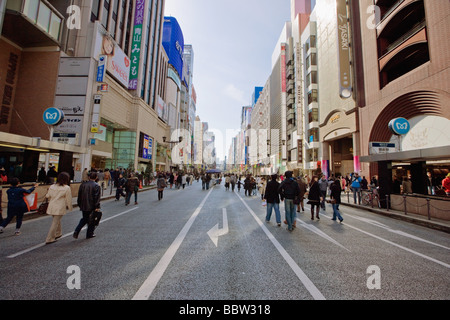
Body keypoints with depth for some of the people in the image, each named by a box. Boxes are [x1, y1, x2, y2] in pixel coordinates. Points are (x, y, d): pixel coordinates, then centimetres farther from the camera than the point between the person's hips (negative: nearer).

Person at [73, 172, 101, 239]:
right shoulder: (96, 186, -14)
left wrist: (79, 205, 21)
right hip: (92, 207, -5)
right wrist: (97, 207, -14)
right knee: (92, 220, 10)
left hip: (83, 206, 5)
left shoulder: (83, 184, 4)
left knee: (84, 219, 23)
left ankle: (76, 231, 9)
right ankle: (89, 234, 19)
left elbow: (79, 196, 11)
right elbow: (97, 197, -18)